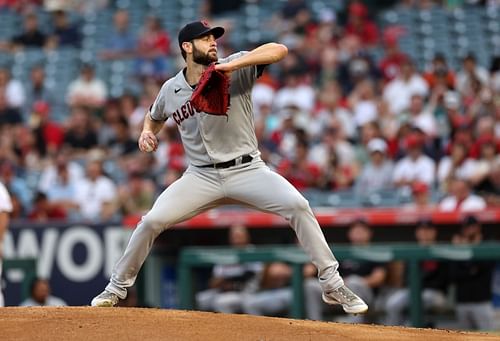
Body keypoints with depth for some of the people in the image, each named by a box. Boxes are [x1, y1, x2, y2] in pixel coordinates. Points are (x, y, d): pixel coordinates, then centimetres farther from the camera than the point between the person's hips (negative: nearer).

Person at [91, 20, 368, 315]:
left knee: (296, 205, -24)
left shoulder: (235, 69, -7)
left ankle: (332, 284, -14)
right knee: (152, 221, -12)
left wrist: (233, 65, -32)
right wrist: (147, 132, 2)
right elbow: (155, 117, 26)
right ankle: (118, 287, 10)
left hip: (247, 169, -2)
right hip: (201, 177, 2)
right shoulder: (171, 90, 3)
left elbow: (279, 50, -23)